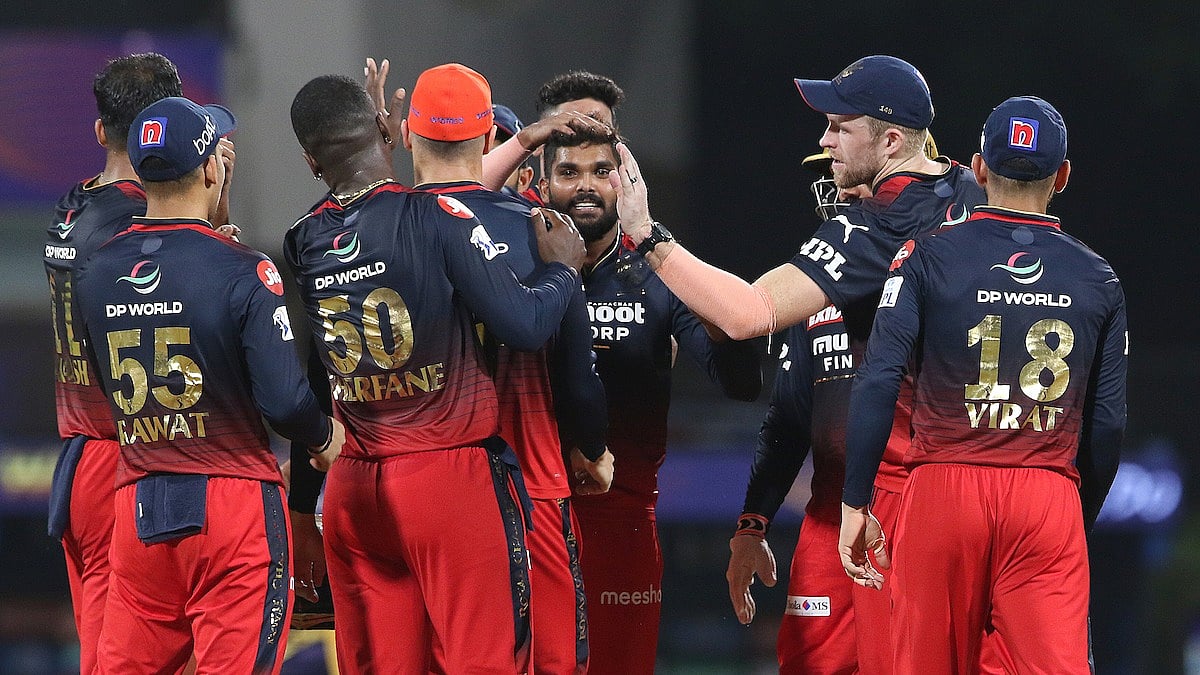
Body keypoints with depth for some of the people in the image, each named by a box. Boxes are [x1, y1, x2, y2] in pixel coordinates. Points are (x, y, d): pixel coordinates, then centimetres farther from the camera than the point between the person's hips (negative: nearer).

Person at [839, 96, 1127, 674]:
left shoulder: (929, 257, 2)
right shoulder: (1097, 279, 8)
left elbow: (877, 386, -6)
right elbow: (1107, 424, 9)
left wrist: (855, 505, -1)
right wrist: (1081, 523, 21)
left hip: (944, 493, -1)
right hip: (1050, 495, 1)